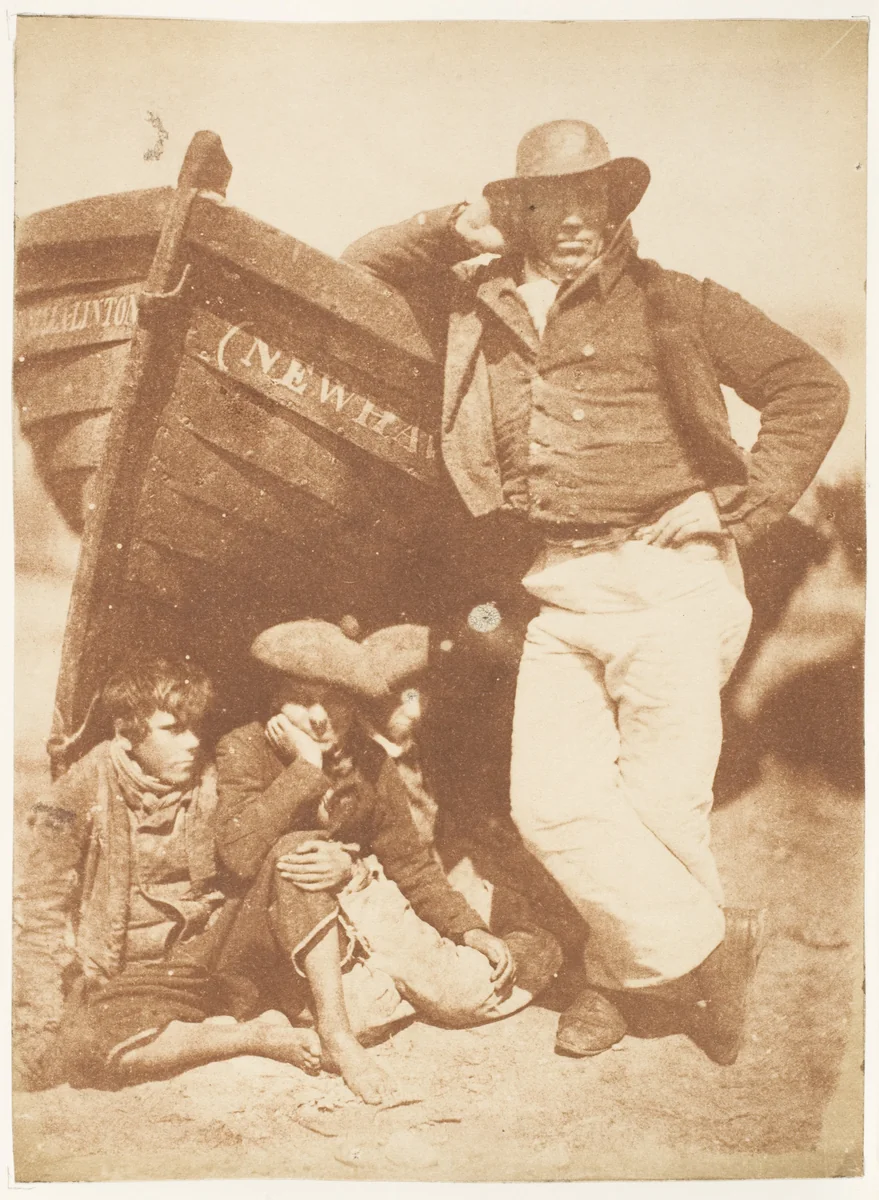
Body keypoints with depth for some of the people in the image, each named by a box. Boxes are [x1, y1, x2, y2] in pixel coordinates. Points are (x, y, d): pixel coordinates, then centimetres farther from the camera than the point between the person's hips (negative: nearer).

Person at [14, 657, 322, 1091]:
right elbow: (41, 913, -9)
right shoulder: (82, 794, -10)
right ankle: (255, 1038, -20)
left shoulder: (210, 785, -2)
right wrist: (42, 1033, -15)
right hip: (106, 979, -2)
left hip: (192, 969, 2)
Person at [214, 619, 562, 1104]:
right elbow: (240, 854, -29)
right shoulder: (245, 750, -12)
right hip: (271, 933, -2)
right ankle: (334, 1034, -30)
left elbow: (411, 861, 8)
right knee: (298, 845, -35)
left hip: (355, 911, 3)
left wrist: (470, 930, -3)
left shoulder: (370, 763, -1)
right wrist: (306, 767, -28)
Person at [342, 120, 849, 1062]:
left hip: (667, 575, -3)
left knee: (660, 801, -5)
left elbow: (813, 388, 5)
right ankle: (705, 947, 14)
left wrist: (739, 505, -5)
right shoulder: (482, 307, 15)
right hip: (560, 592, 4)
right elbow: (354, 273, 23)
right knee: (551, 802, -3)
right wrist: (451, 232, 9)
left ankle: (625, 975, 21)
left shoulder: (670, 303, 6)